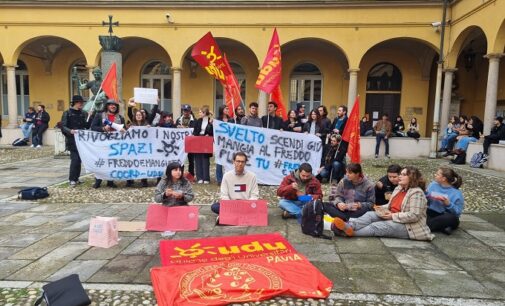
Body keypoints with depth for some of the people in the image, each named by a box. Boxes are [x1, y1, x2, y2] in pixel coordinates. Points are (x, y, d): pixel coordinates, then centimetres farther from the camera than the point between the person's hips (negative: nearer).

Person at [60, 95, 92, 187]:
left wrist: (90, 117, -11)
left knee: (79, 159, 7)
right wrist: (70, 131, -25)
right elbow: (63, 126, -6)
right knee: (75, 159, -11)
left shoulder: (84, 113, 11)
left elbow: (87, 126, 3)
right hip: (72, 140, -4)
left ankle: (76, 178, 17)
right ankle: (71, 179, -2)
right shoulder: (67, 113, -1)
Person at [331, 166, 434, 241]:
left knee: (377, 226, -27)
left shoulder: (417, 193, -16)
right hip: (392, 218, 8)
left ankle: (350, 232, -38)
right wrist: (383, 208, -2)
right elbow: (391, 205, 21)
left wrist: (393, 216, -22)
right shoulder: (399, 188, 12)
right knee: (370, 214, -13)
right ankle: (348, 226, -37)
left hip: (407, 226, -8)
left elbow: (414, 216, -25)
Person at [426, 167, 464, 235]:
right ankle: (442, 228, -30)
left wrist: (448, 204, -28)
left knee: (452, 217, -38)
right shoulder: (433, 185, 4)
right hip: (432, 213, 3)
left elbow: (457, 212, -12)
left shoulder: (457, 193, -7)